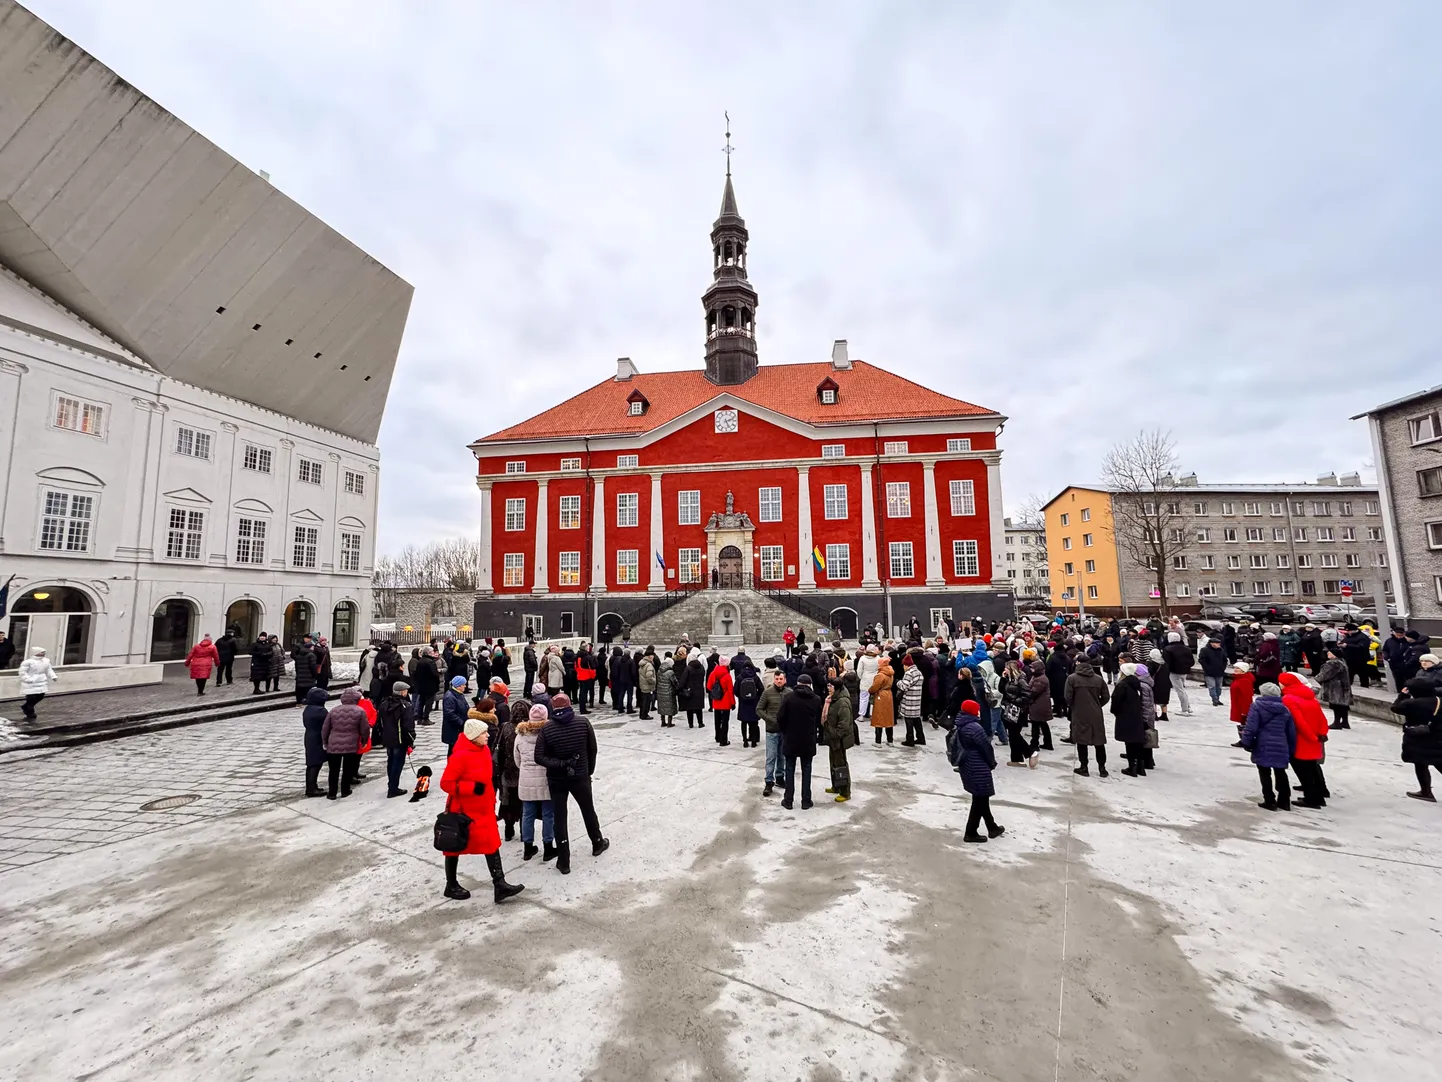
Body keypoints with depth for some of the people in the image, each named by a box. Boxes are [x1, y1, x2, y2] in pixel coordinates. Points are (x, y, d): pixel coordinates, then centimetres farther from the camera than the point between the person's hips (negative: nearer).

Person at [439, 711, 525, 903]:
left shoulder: (484, 750, 0)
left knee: (491, 844, 5)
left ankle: (500, 885, 8)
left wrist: (491, 801, 12)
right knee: (455, 846, 13)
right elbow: (446, 783, -23)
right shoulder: (460, 756, -25)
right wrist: (472, 787, -27)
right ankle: (451, 886, 32)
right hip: (462, 810, -8)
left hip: (483, 808, 8)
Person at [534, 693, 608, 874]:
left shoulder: (546, 729, -14)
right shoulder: (583, 723, -12)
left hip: (556, 780, -1)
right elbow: (592, 750, -4)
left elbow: (540, 757, -17)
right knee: (588, 811, 21)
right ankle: (598, 844, 40)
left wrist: (561, 764, -16)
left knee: (559, 818, 9)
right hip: (580, 777, 1)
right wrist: (589, 770, 9)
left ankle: (563, 862, 14)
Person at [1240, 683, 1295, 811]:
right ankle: (1284, 801, 24)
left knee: (1265, 774, 4)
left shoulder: (1257, 705, -7)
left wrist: (1246, 742, -5)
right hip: (1281, 747, 5)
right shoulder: (1285, 709, 10)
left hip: (1263, 747, -5)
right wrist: (1291, 750, 22)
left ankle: (1270, 801, 5)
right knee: (1281, 774, 19)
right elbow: (1291, 732, 14)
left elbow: (1251, 727, -14)